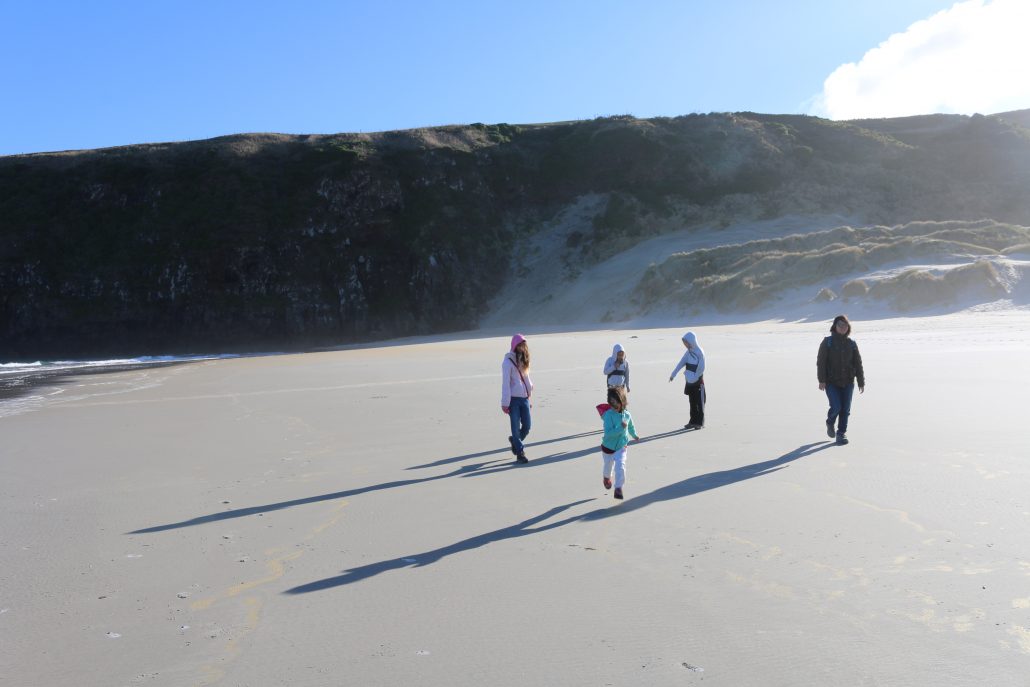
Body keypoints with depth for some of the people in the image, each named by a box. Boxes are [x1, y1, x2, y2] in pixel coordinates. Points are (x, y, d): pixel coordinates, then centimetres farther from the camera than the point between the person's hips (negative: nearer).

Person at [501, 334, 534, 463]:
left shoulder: (523, 360, 11)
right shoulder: (508, 362, -10)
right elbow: (505, 383, -13)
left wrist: (530, 388, 5)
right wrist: (505, 403, -15)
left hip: (524, 398, 6)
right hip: (513, 399, -6)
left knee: (527, 425, 5)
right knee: (516, 427, -1)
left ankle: (515, 440, 31)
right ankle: (520, 452, 10)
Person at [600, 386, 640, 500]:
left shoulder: (627, 415, -13)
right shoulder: (608, 415, -27)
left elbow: (631, 426, 12)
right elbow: (608, 433, -35)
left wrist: (634, 435, 29)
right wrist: (621, 428, -44)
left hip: (621, 447, 1)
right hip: (608, 447, -1)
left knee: (620, 466, -19)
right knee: (608, 466, 23)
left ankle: (618, 488, -8)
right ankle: (606, 477, 56)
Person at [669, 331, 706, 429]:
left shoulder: (699, 352, -16)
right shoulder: (688, 352, 6)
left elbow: (701, 368, -19)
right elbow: (681, 363, 5)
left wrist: (695, 378, -17)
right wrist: (673, 375, 0)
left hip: (698, 381, -7)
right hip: (690, 381, 7)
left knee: (699, 402, 3)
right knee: (692, 402, 12)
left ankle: (700, 422, 9)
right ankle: (693, 421, 19)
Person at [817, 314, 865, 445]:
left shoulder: (852, 343, 6)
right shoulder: (828, 342, -3)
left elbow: (858, 363, 8)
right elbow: (821, 361, -7)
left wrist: (861, 382, 6)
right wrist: (821, 380, -14)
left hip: (848, 382, 3)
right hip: (832, 382, -3)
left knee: (845, 409, 3)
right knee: (836, 407, -13)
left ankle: (841, 434, 16)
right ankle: (830, 423, 20)